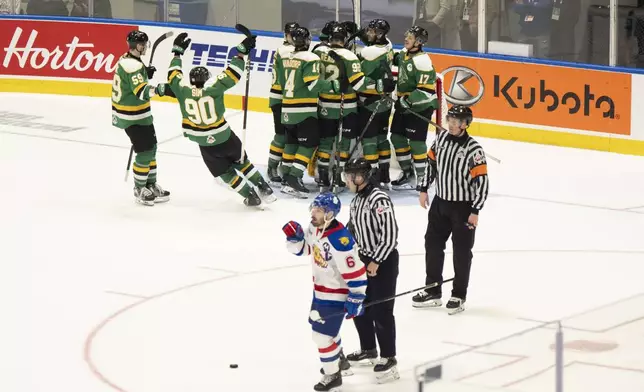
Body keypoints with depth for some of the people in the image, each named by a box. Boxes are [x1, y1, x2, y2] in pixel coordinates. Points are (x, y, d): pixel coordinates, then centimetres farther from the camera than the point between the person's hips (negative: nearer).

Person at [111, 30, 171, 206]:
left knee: (151, 147, 18)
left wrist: (146, 74, 5)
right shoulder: (133, 66, -24)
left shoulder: (126, 60, 7)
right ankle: (140, 189, 9)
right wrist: (157, 89, -54)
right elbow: (141, 92, -36)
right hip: (133, 117, -11)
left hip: (138, 114, 11)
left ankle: (151, 185, 29)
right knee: (145, 152, -4)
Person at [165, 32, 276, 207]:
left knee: (225, 172, 16)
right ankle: (265, 189, 21)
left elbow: (174, 75, 5)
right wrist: (241, 52, -6)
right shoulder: (214, 90, -15)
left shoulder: (183, 92, -10)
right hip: (225, 138, -1)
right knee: (241, 161, 22)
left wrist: (177, 52, 15)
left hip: (206, 144, 1)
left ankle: (251, 197, 12)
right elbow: (232, 74, -13)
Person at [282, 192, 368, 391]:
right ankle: (339, 360, 48)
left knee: (323, 333, -3)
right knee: (319, 324, 26)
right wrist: (294, 235, -12)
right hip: (320, 289, 10)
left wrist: (355, 299, -25)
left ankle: (332, 375, 16)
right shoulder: (314, 228, -7)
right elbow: (302, 248, 9)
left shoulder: (340, 241, -34)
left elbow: (356, 273, -29)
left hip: (336, 294, -10)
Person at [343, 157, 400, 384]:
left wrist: (376, 262, -21)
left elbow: (390, 234, -24)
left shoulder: (379, 200, -23)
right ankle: (368, 350, 34)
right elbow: (352, 228, 19)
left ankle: (389, 359, 3)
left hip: (384, 261, -9)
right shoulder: (357, 199, 7)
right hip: (365, 258, 10)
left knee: (381, 311, -6)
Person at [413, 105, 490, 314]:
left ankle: (459, 296, 17)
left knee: (462, 252, 4)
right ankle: (433, 291, 26)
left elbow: (482, 181, -19)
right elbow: (431, 162, 12)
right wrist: (424, 189, 11)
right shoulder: (441, 138, -3)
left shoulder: (474, 150, -21)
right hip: (440, 202, 6)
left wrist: (475, 211, -18)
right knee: (433, 244, 13)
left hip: (463, 207, -6)